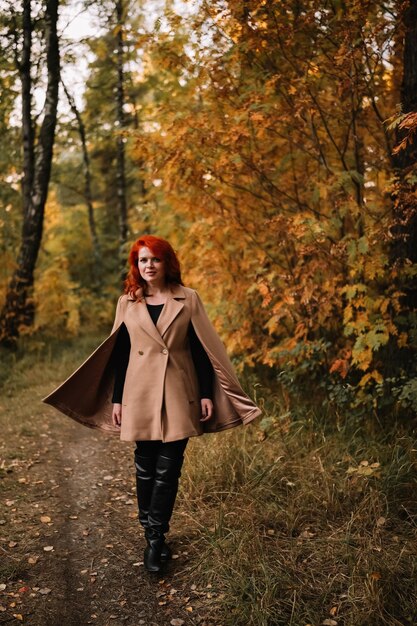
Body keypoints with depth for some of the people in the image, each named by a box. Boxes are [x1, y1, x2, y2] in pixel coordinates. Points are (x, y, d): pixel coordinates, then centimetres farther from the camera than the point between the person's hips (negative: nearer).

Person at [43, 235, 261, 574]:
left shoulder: (188, 299, 0)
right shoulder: (127, 302, 5)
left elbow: (202, 349, 0)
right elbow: (119, 352, 7)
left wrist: (207, 393, -4)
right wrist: (116, 399, 5)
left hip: (179, 393, -1)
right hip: (141, 394, 2)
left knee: (167, 468, 0)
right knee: (146, 465, 9)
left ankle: (154, 537, 12)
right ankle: (154, 536, 25)